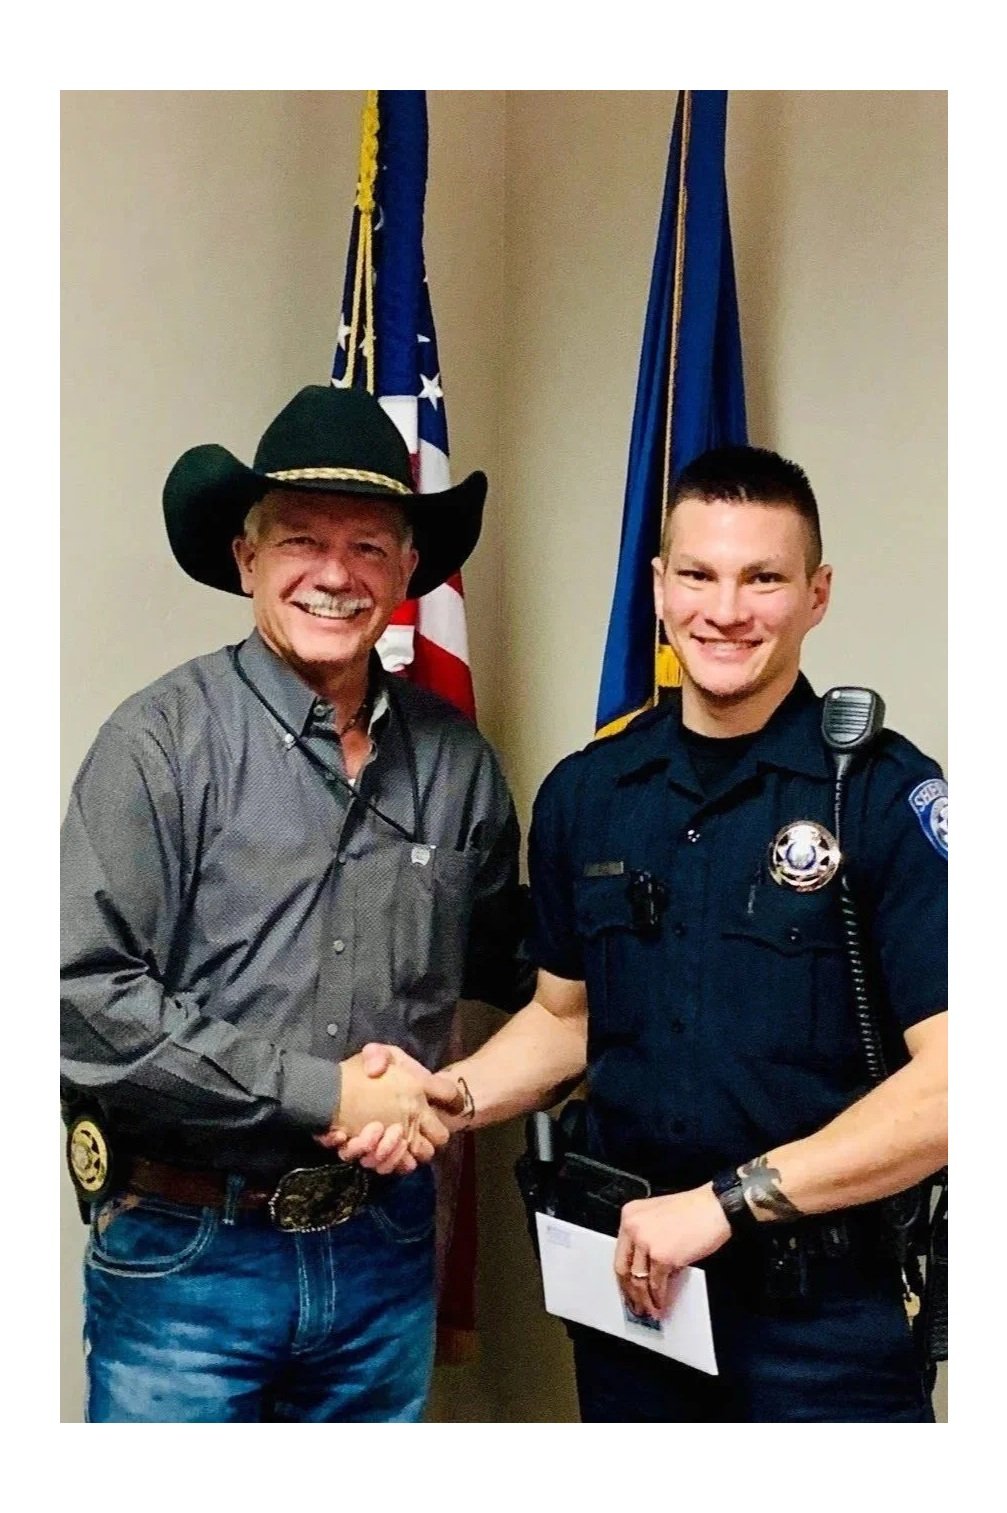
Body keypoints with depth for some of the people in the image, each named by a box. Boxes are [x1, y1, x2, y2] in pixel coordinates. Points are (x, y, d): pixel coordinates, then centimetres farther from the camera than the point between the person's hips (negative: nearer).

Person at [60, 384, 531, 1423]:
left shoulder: (453, 756, 2)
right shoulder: (164, 740, -12)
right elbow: (87, 1004, -19)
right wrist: (325, 1093, -18)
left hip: (386, 1250, 4)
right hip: (186, 1258, -4)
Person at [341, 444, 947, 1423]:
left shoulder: (887, 795, -13)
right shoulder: (584, 792, 3)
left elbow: (950, 1081, -18)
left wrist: (724, 1201, -19)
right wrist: (452, 1096, -4)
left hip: (825, 1305, -4)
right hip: (630, 1277, 5)